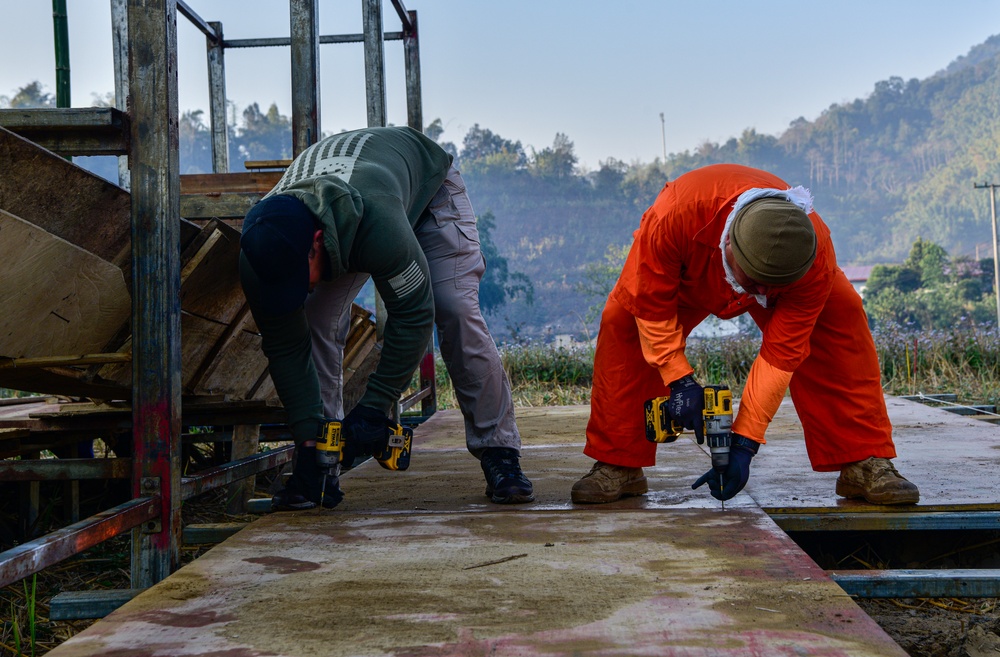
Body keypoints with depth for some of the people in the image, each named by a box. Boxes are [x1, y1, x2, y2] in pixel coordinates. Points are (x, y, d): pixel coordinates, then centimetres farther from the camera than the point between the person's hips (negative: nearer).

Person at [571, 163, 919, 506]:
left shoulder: (816, 260, -40)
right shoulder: (674, 217, -47)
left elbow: (782, 353, -34)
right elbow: (651, 305, -30)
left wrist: (745, 441, -34)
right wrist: (679, 380, -33)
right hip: (687, 274, 0)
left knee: (843, 322, -23)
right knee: (621, 323, -23)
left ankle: (864, 464, -13)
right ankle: (617, 466, -12)